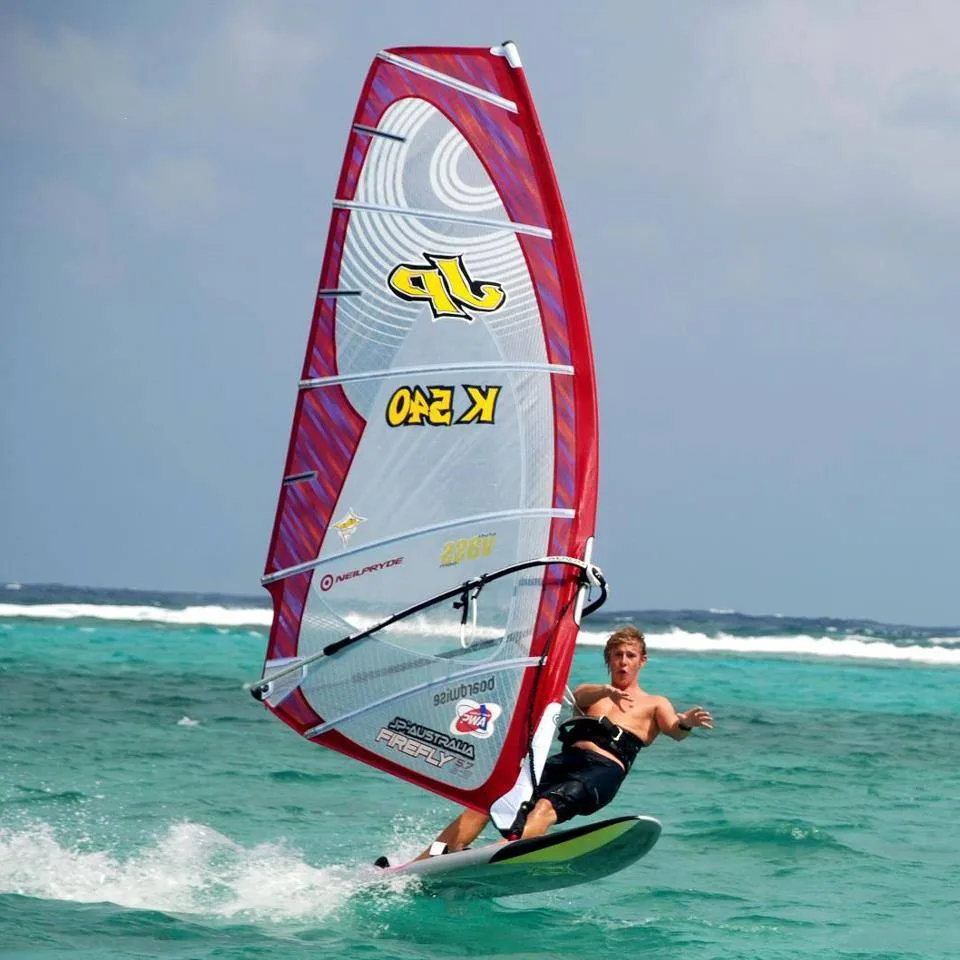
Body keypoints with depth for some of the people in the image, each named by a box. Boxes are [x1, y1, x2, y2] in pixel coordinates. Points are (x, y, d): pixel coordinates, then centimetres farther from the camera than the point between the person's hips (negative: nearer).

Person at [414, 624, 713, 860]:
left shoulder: (654, 705, 20)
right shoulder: (590, 692, 28)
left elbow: (674, 731, -2)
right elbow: (578, 696, 2)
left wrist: (686, 724, -28)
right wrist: (606, 691, -21)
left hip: (604, 769, -4)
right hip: (565, 761, 4)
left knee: (545, 807, -34)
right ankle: (415, 868, -17)